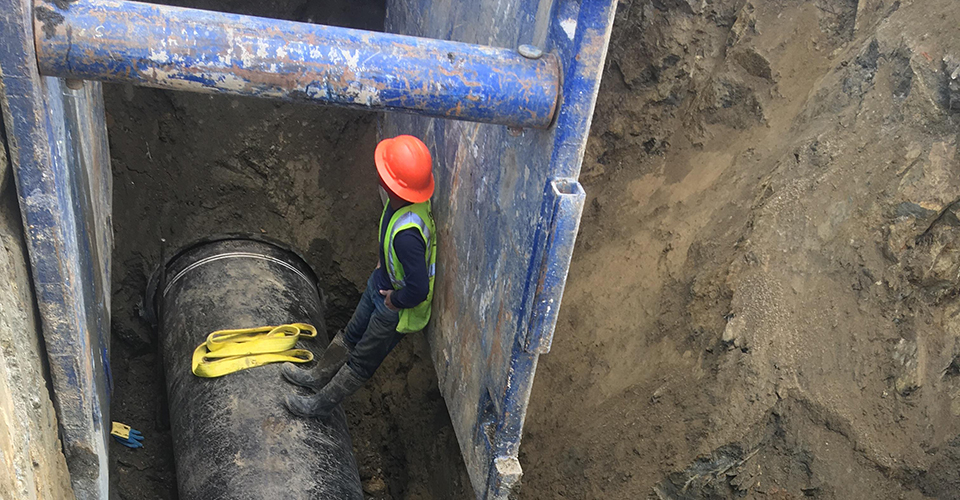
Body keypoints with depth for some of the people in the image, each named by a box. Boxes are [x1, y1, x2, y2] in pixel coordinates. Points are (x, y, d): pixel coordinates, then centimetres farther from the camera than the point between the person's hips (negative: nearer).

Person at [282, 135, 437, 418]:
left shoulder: (406, 234, -43)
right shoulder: (401, 200, -16)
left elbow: (418, 289, -38)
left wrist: (395, 301, -19)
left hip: (397, 308, -8)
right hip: (381, 283, 8)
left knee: (363, 360, 17)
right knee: (352, 335, 28)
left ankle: (322, 403, 38)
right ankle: (319, 376, 51)